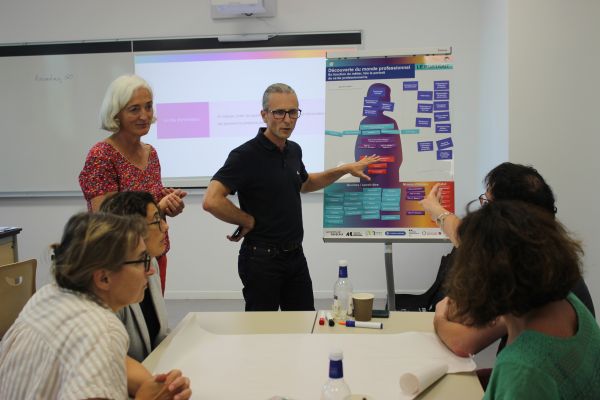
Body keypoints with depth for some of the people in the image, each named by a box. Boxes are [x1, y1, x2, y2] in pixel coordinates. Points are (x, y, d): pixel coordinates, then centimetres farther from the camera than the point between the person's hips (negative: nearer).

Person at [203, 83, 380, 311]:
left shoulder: (294, 150, 6)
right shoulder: (246, 155, -18)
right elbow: (211, 201, -27)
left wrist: (346, 169, 21)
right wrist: (249, 221, -16)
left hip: (295, 255, 7)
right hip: (262, 258, -7)